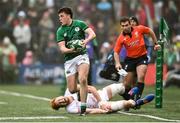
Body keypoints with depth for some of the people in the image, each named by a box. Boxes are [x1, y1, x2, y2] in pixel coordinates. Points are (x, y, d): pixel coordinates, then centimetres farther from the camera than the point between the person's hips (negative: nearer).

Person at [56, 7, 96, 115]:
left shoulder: (79, 24, 3)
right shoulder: (60, 31, 5)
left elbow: (92, 34, -7)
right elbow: (62, 48, -5)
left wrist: (86, 41, -27)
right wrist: (71, 50, -25)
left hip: (82, 55, -2)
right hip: (69, 59, 2)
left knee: (82, 79, -27)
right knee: (72, 90, -2)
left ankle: (83, 107, -21)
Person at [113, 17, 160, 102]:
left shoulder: (139, 29, -10)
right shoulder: (121, 38, -10)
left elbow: (150, 32, 8)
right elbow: (116, 52, -5)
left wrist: (156, 43, 9)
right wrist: (117, 63, -20)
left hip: (142, 57, -1)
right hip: (130, 59, 1)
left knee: (141, 77, -25)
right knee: (126, 84, 1)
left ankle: (138, 99, -23)